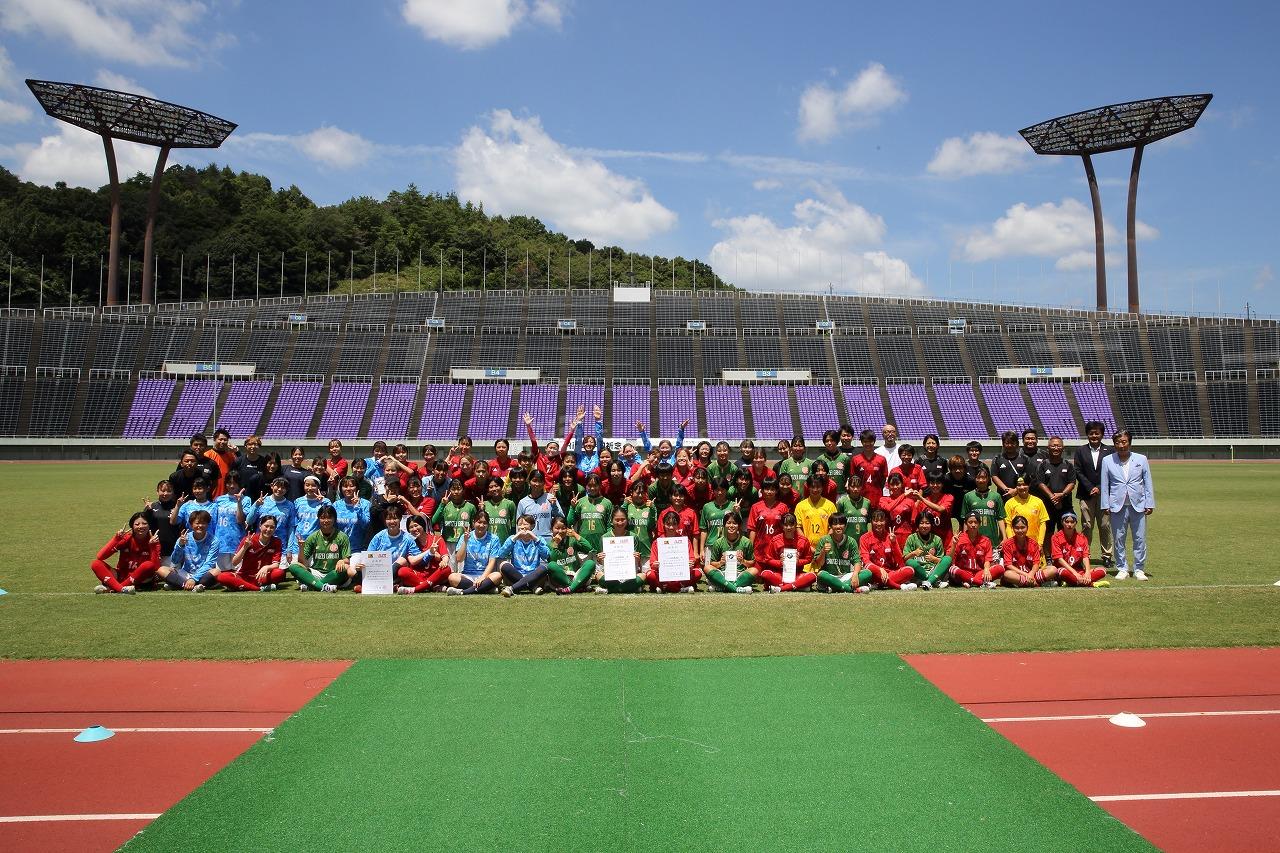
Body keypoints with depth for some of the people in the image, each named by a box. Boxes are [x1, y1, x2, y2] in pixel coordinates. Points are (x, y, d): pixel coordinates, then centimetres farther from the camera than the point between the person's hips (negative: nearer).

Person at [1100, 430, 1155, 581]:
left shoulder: (1141, 459, 6)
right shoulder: (1107, 461, 5)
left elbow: (1148, 483, 8)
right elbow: (1105, 485, 7)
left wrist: (1149, 504, 2)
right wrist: (1105, 505, 2)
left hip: (1138, 505, 0)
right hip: (1117, 506, 0)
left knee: (1140, 539, 2)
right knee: (1119, 539, 3)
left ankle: (1139, 569, 12)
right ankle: (1122, 569, 14)